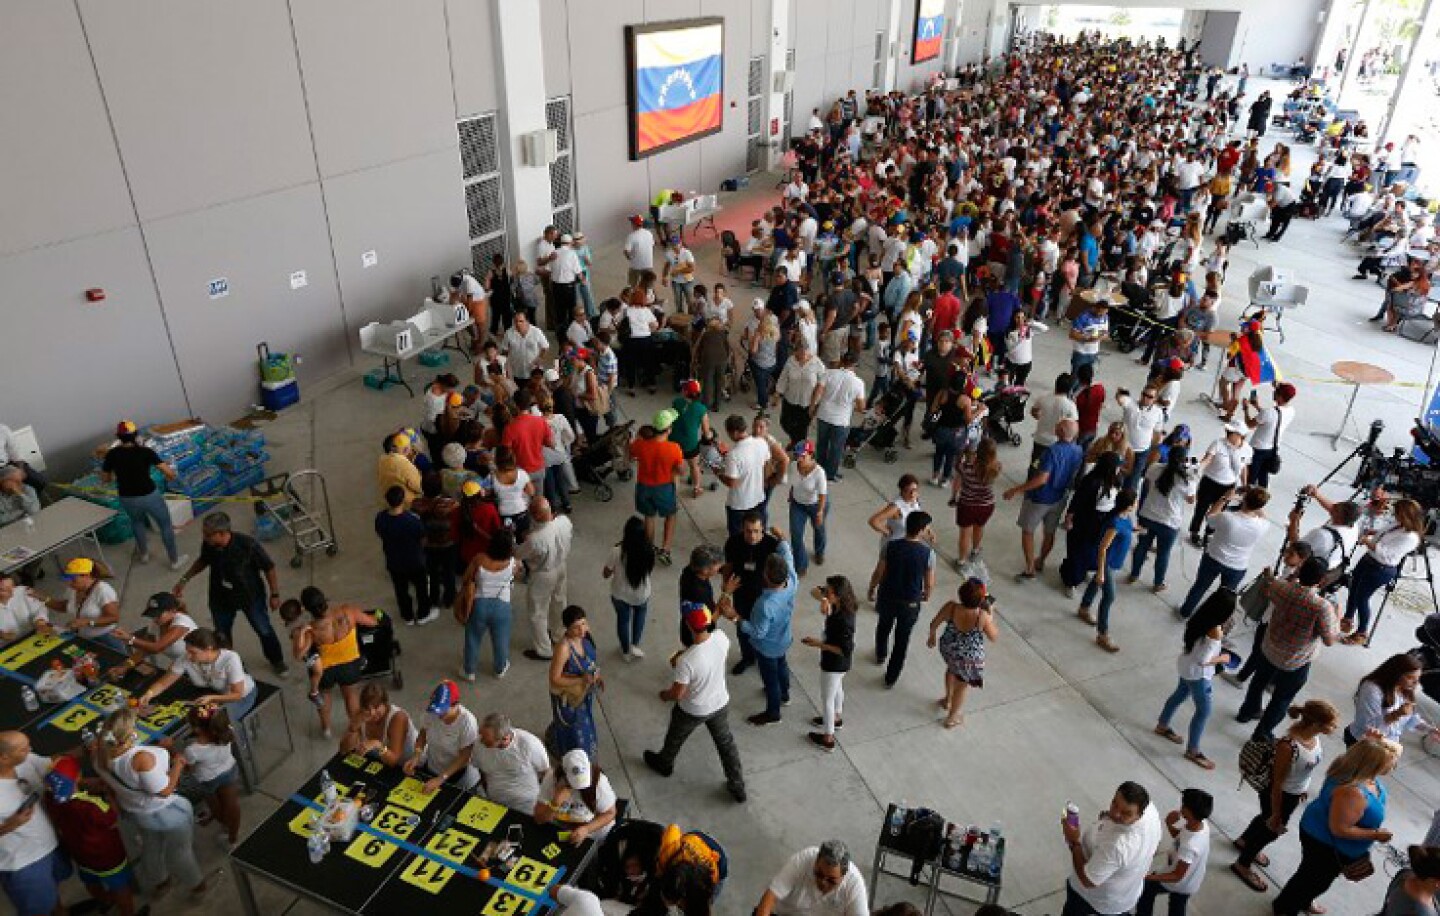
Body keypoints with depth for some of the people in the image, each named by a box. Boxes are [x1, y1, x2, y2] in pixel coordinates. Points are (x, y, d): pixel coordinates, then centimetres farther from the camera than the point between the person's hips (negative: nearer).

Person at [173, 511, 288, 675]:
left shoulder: (247, 545, -34)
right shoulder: (208, 545, -21)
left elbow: (269, 568, -20)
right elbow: (203, 561, 6)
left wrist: (274, 595, -13)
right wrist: (184, 580, 4)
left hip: (251, 596, -3)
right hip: (221, 598, 3)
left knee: (264, 630, 16)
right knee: (221, 634, 20)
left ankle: (277, 660, 41)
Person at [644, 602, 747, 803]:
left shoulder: (686, 661, -39)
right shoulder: (721, 638, -24)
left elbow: (677, 694, -24)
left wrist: (664, 695, -3)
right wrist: (684, 653, 0)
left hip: (693, 711, -4)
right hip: (721, 704, 4)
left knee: (675, 737, 29)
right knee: (726, 743, 26)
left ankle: (664, 763, 58)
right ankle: (738, 787, 40)